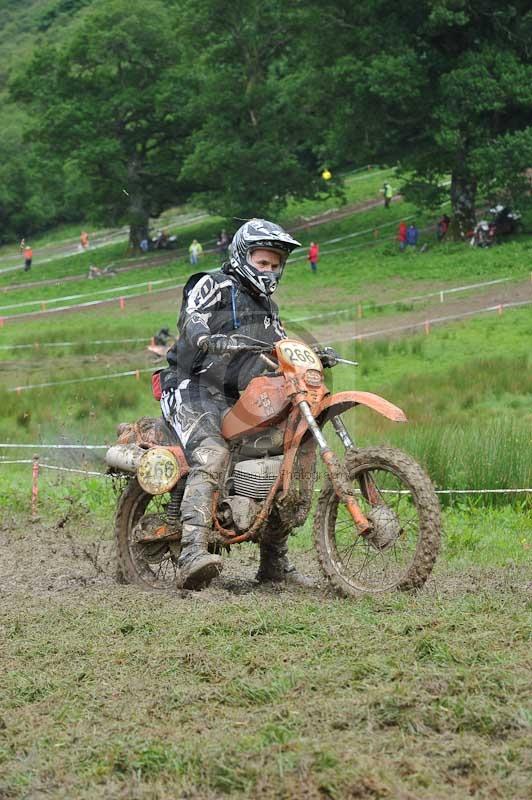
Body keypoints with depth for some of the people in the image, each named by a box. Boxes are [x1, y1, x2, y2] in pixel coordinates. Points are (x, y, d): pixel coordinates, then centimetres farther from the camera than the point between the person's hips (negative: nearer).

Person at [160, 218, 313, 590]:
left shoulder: (267, 307, 26)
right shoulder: (212, 285, -1)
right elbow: (193, 325, -18)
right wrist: (214, 340, -40)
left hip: (236, 400, 9)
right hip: (194, 389, -8)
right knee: (212, 456, -33)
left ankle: (275, 562, 12)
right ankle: (193, 554, -47)